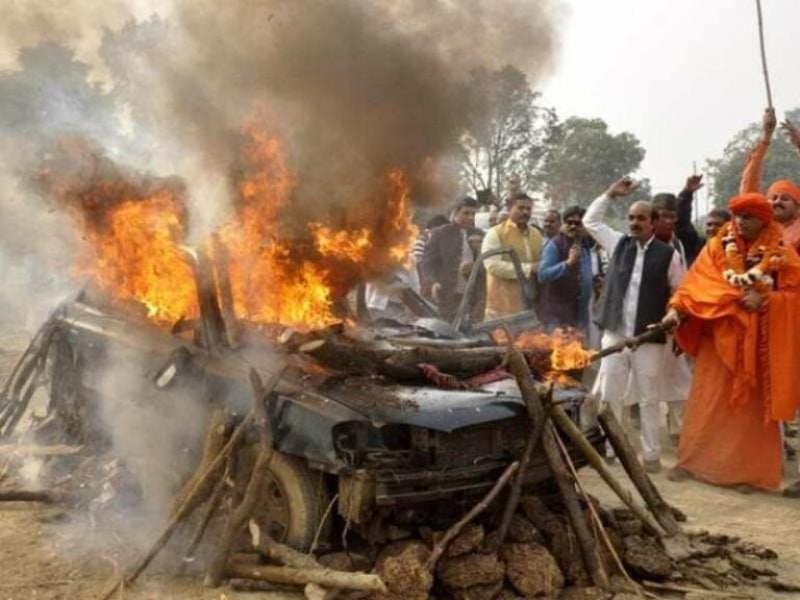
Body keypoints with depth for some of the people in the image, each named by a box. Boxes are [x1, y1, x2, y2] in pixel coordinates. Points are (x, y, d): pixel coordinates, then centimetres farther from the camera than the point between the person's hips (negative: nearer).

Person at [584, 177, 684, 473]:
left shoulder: (668, 254, -2)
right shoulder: (618, 243, 9)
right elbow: (590, 220, 17)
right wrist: (611, 193, 9)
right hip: (615, 333, 3)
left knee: (649, 399, 5)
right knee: (609, 395, 6)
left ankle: (651, 454, 16)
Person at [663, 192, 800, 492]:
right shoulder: (717, 246, 1)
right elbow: (696, 282, -8)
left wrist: (764, 301, -19)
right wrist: (677, 309, -22)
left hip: (759, 341, -1)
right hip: (720, 336, 1)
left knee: (752, 405, 7)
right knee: (707, 401, 4)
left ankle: (747, 469, 16)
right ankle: (692, 459, 14)